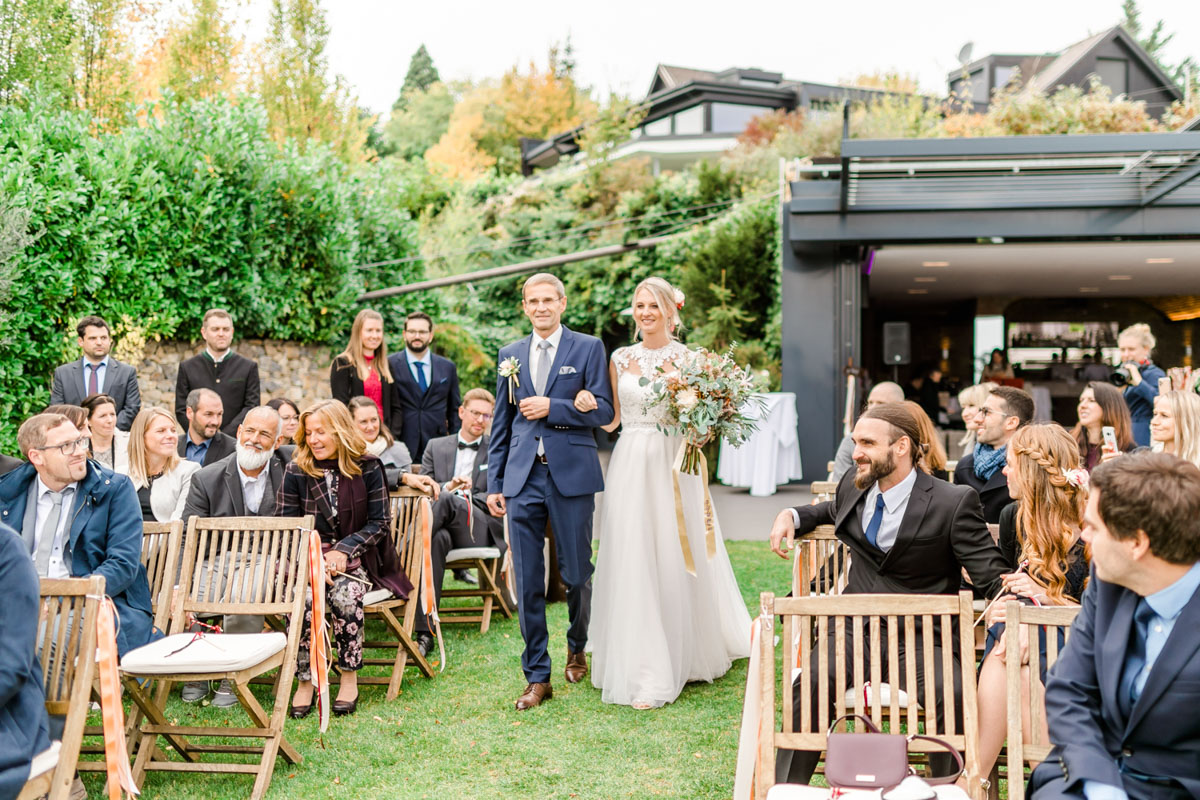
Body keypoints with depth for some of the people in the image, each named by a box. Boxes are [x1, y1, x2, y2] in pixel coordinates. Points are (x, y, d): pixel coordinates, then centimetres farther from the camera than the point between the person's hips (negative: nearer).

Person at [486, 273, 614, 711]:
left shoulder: (588, 348, 3)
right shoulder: (510, 354, 13)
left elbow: (604, 411, -4)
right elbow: (501, 423, 13)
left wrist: (552, 407, -14)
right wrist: (494, 482, 9)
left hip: (572, 476, -2)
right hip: (523, 478, 3)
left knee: (577, 574, 6)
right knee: (528, 582, 2)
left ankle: (577, 647, 35)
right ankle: (537, 677, 13)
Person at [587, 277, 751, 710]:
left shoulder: (688, 358, 2)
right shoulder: (620, 358, 11)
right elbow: (612, 419, 14)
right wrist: (586, 405, -4)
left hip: (674, 466, -2)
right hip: (631, 466, 3)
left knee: (676, 562, -1)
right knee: (632, 564, 0)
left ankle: (688, 655, 15)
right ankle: (643, 669, 11)